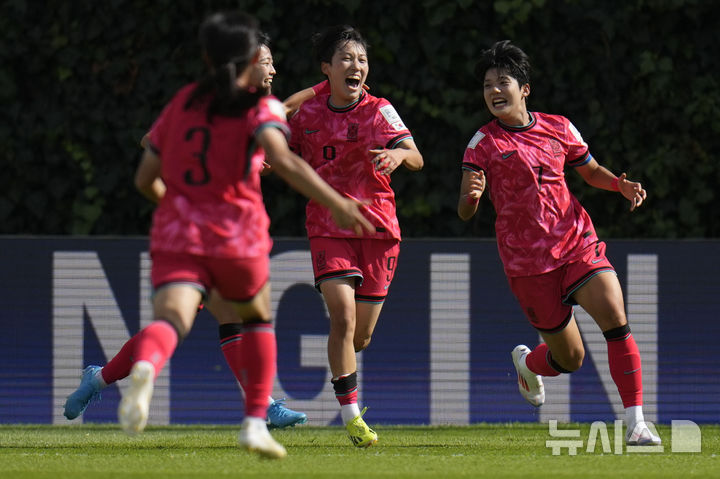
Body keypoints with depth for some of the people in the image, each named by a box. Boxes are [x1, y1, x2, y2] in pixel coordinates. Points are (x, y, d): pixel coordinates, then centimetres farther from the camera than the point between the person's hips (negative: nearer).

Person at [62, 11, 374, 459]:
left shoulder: (182, 102, 15)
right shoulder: (261, 107, 2)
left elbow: (145, 179, 19)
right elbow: (283, 160, -19)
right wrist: (336, 203, -23)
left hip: (176, 236, 1)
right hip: (238, 236, -1)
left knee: (170, 320, -19)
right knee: (258, 319, 26)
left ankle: (143, 367, -55)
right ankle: (255, 423, 19)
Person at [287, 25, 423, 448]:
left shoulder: (378, 111, -5)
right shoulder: (309, 112, 2)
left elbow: (416, 158, -19)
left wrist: (398, 154, -40)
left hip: (377, 228, 0)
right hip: (328, 229, 0)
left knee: (360, 336, 6)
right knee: (342, 316, -19)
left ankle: (344, 363, 43)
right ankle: (350, 415, -11)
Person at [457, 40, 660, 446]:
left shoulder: (558, 129, 6)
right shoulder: (484, 142, -2)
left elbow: (591, 170, 23)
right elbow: (465, 213, -8)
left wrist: (621, 184, 1)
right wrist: (472, 195, -32)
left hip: (578, 245, 2)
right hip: (526, 263, -2)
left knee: (616, 318, -22)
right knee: (570, 358, 3)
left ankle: (636, 423, -17)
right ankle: (527, 362, 41)